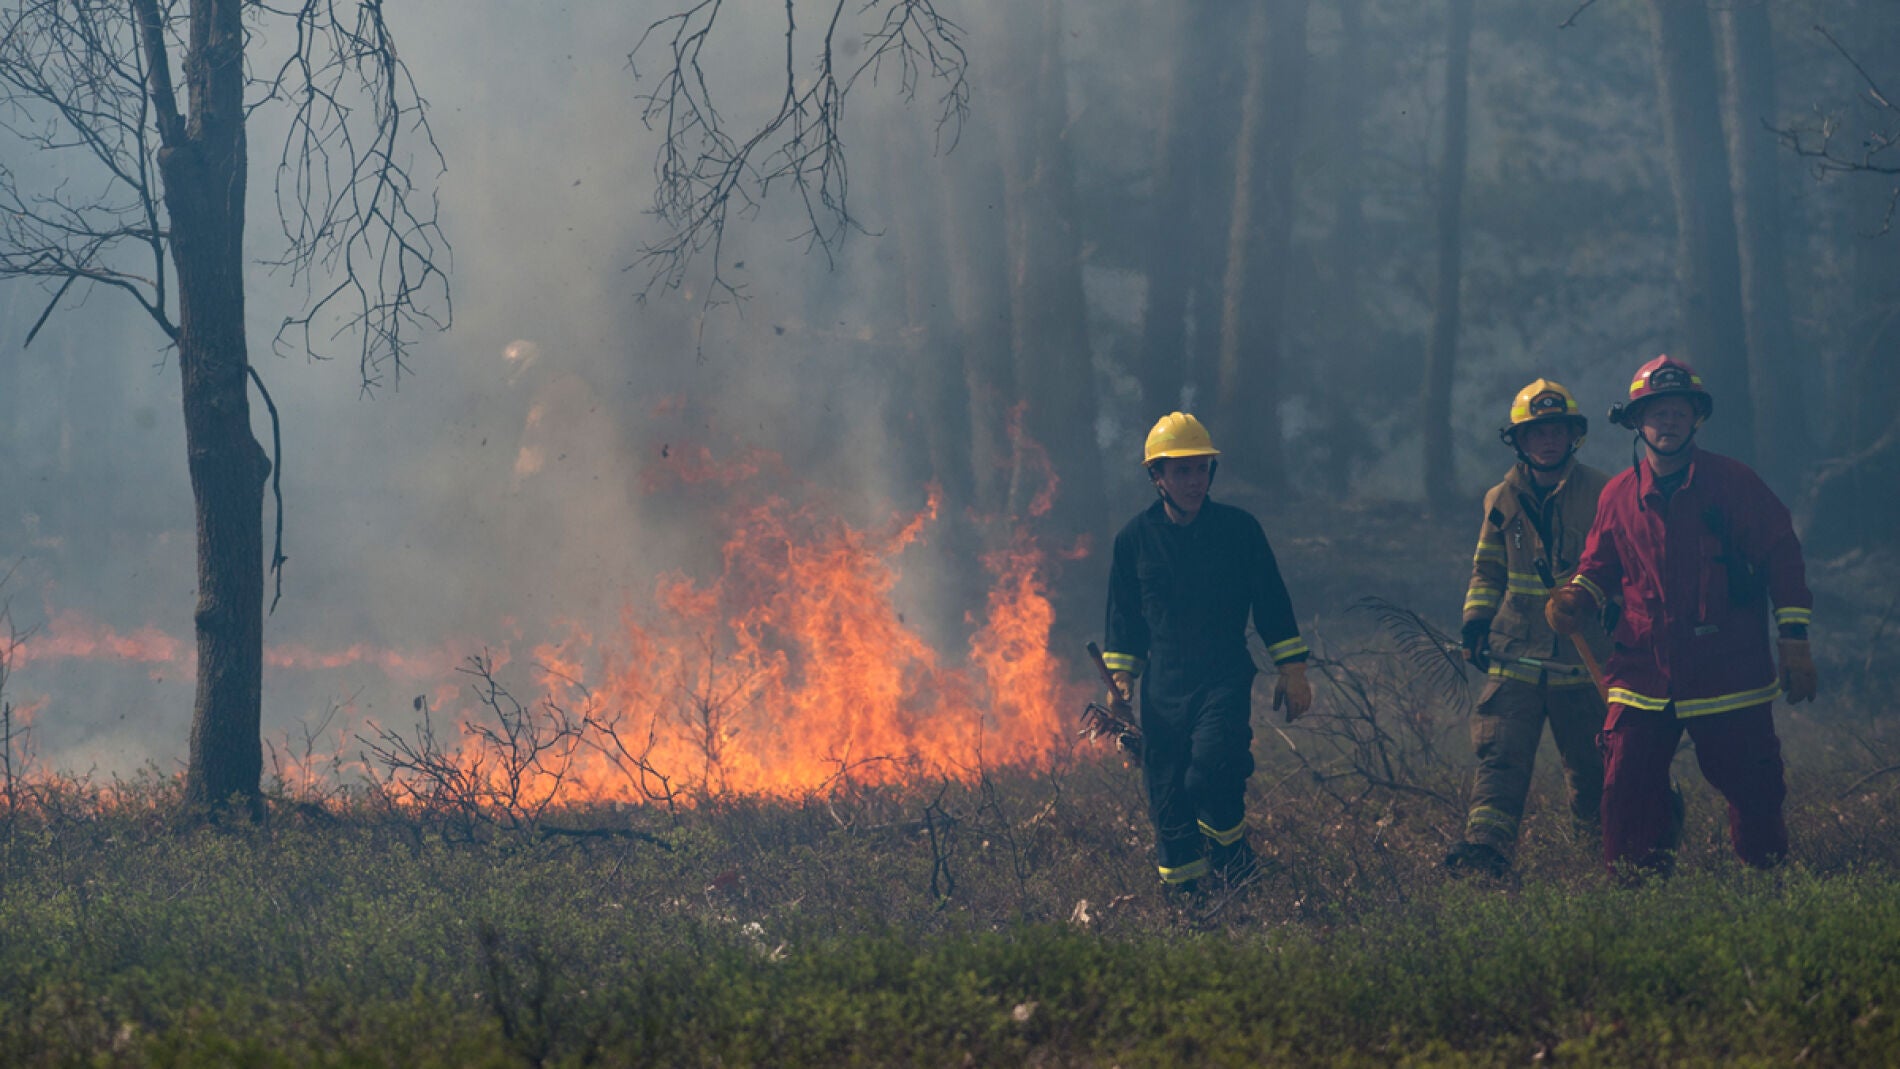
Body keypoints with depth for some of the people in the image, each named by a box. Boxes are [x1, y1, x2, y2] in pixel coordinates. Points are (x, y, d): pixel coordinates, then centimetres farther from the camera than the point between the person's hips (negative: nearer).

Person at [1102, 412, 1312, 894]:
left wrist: (1293, 671, 5)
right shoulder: (1135, 538, 6)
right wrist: (1120, 676, 9)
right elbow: (1123, 616, 17)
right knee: (1166, 798, 1)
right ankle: (1182, 894, 13)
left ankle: (1232, 854, 1)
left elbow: (1272, 603, 7)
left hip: (1225, 679, -2)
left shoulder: (1239, 529, 2)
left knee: (1209, 772, -25)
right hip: (1163, 687, 3)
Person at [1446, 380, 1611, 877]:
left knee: (1590, 765, 7)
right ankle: (1484, 850, -23)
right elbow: (1488, 570, 19)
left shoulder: (1600, 493, 1)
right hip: (1515, 656, 2)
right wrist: (1476, 622, 7)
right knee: (1501, 757, -12)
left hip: (1583, 659, -2)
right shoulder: (1502, 500, 10)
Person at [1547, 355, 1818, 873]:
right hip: (1644, 671, 2)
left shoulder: (1733, 483, 1)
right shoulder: (1619, 496, 8)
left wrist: (1795, 641, -1)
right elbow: (1599, 567, 21)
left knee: (1753, 790, 1)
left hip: (1729, 671, -2)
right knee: (1626, 788, -5)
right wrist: (1576, 598, -2)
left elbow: (1782, 557, 3)